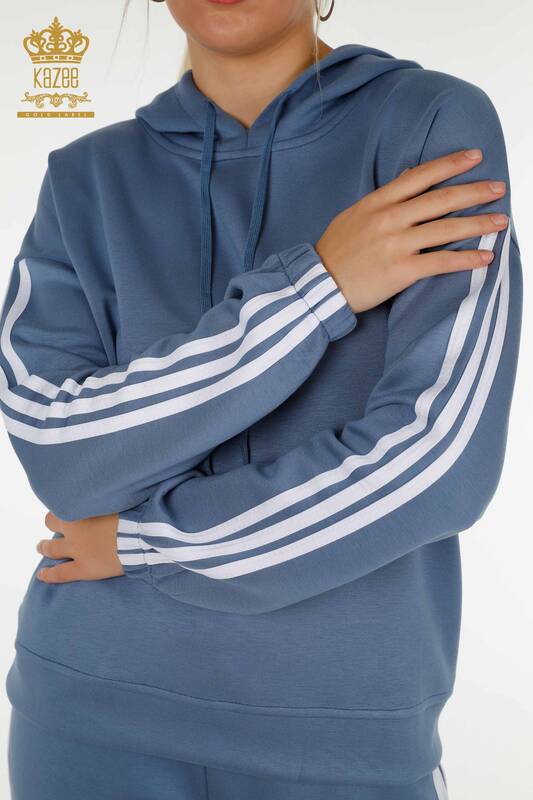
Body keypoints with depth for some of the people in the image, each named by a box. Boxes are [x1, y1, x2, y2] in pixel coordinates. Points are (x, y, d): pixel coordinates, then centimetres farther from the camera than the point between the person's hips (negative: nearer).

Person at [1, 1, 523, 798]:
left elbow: (435, 461, -19)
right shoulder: (85, 183, 1)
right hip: (99, 709, 3)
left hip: (340, 731, -2)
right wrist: (317, 284, -20)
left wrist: (138, 542, -10)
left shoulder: (440, 126, -8)